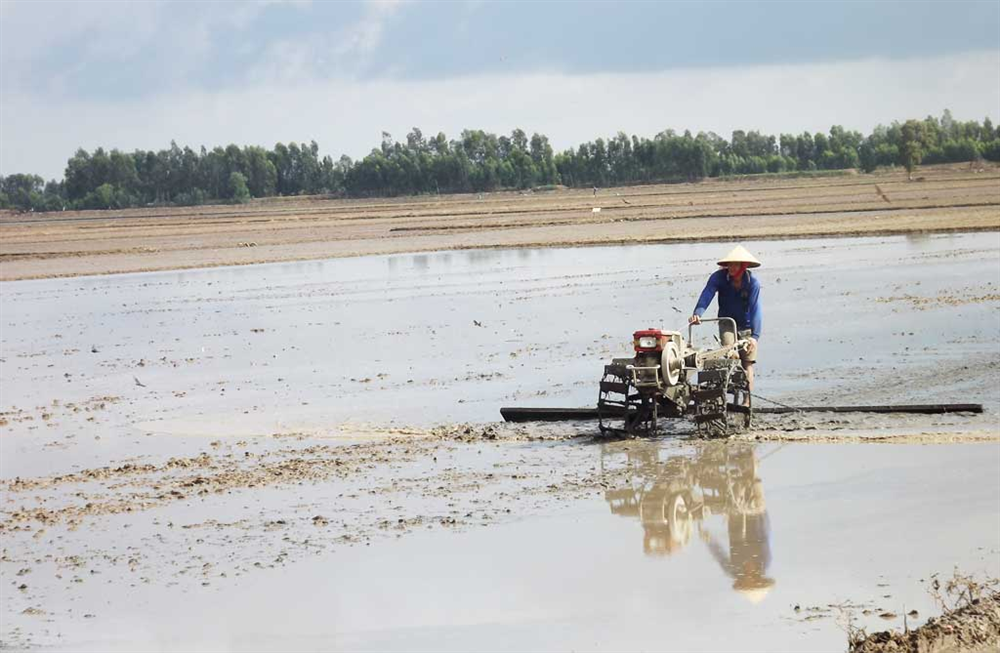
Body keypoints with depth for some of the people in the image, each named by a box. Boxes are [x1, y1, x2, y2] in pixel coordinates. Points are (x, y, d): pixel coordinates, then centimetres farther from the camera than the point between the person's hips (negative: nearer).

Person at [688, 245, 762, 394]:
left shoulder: (752, 283, -19)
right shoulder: (719, 277, -17)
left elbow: (755, 309, -25)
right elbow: (706, 295, -30)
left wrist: (754, 335, -37)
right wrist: (697, 313, -50)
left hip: (747, 326, -1)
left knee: (747, 364, -3)